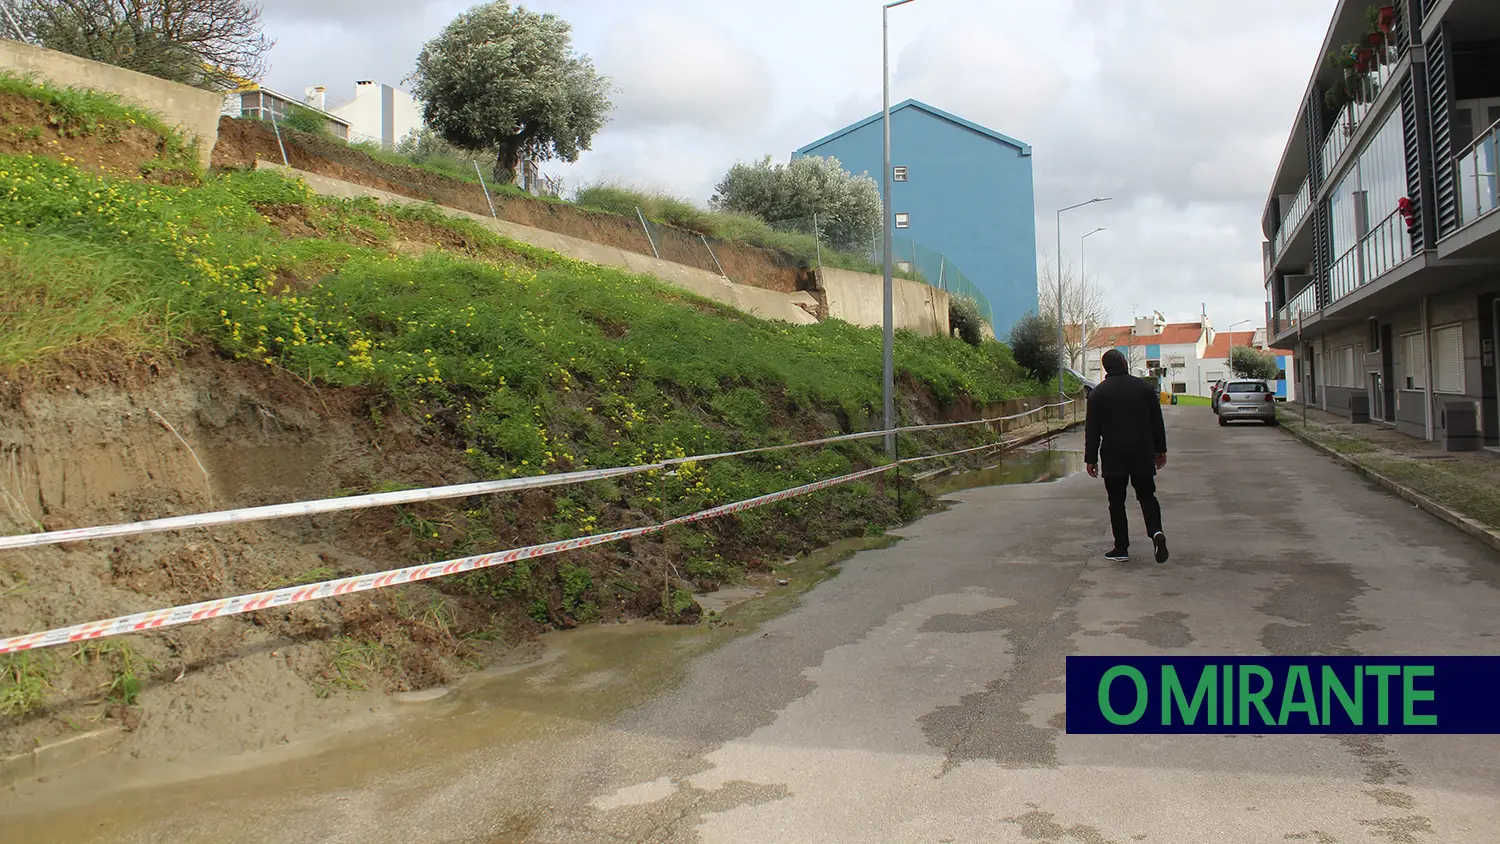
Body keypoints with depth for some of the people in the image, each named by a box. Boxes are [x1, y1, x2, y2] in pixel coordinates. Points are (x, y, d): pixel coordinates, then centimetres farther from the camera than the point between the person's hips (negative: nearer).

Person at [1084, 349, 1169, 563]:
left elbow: (1092, 430, -3)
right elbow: (1157, 422, 7)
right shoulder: (1144, 387, 3)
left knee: (1116, 501, 5)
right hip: (1142, 454, 2)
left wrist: (1091, 459, 2)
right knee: (1146, 495, 12)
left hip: (1113, 457, -2)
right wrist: (1160, 450, 16)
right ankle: (1156, 532, -13)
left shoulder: (1098, 393, -3)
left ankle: (1121, 548, 5)